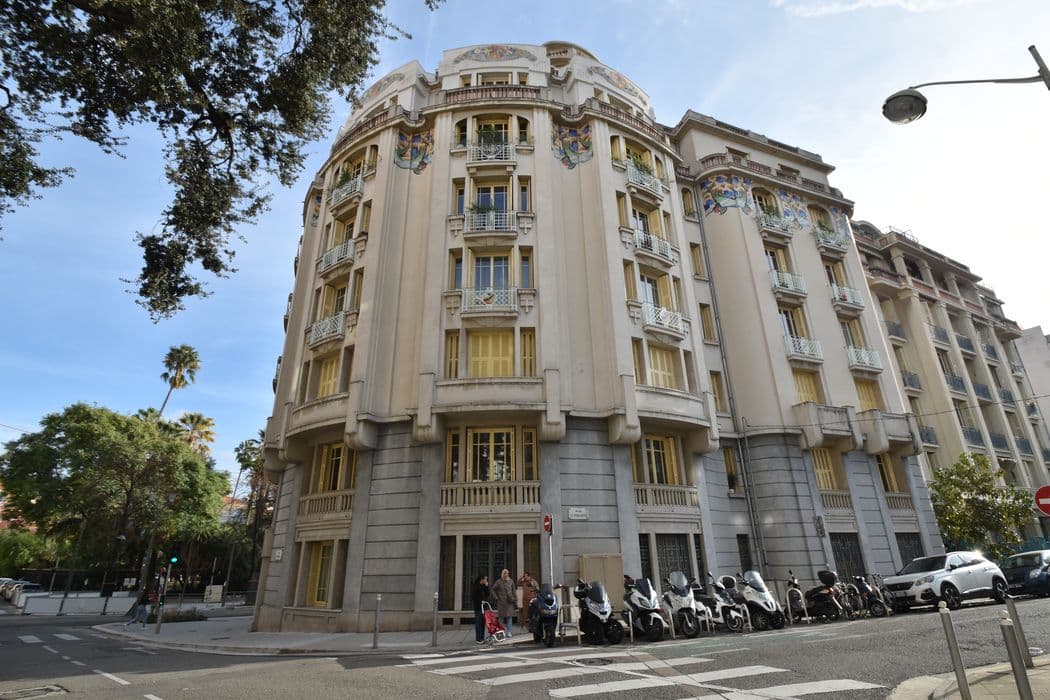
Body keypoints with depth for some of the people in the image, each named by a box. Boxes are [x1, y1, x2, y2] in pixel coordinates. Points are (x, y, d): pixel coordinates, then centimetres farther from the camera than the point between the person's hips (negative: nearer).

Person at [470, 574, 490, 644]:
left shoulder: (484, 586, 14)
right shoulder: (475, 586, -9)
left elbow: (487, 595, 12)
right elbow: (473, 596, -13)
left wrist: (487, 587, 2)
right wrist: (480, 601, -14)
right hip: (478, 607, -7)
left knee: (483, 622, 8)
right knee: (478, 622, -5)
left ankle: (482, 638, 16)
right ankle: (478, 639, -1)